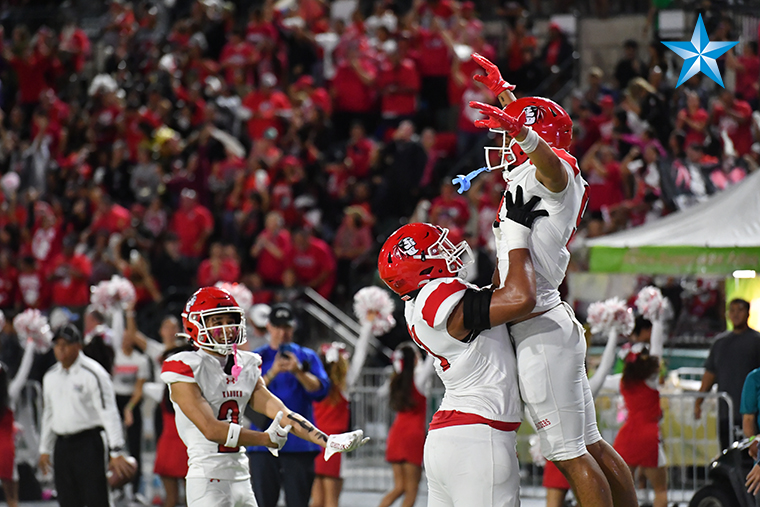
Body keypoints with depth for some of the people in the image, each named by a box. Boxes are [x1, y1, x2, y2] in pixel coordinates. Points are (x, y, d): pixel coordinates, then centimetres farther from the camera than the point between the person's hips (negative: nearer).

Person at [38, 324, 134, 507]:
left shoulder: (93, 374, -10)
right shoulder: (50, 376, 13)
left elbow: (108, 413, -13)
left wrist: (116, 452, -19)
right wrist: (44, 449, 24)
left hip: (87, 443, -7)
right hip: (62, 446, 7)